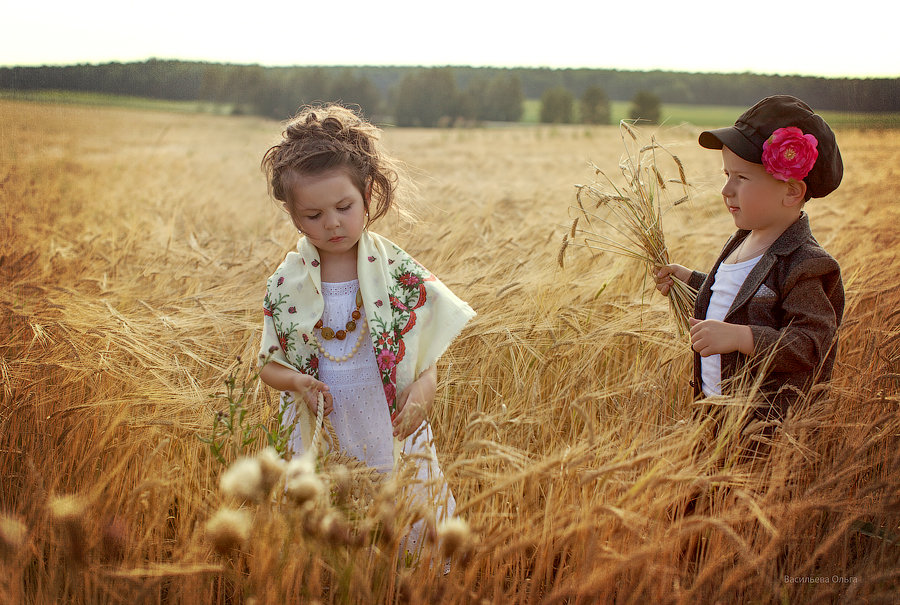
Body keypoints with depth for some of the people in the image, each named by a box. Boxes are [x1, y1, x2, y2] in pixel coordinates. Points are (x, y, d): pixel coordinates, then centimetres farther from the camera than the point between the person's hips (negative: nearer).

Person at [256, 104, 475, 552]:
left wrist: (424, 386, -19)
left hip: (394, 437, 0)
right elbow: (269, 365, 4)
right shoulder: (285, 284, -5)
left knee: (411, 536, 10)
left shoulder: (397, 271, -7)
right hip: (320, 445, 1)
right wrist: (297, 381, -17)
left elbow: (429, 348, 1)